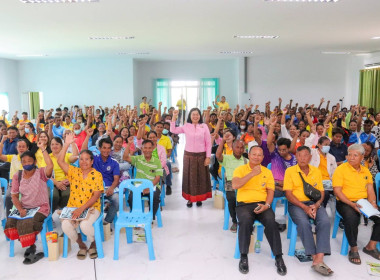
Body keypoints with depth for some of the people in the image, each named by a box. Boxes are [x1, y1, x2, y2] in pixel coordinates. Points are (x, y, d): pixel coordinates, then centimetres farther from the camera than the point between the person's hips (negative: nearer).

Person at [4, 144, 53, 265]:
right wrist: (20, 209, -12)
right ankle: (30, 246, -1)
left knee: (28, 223, -30)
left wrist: (42, 148, -24)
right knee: (10, 222, -20)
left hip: (41, 207, -5)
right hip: (24, 208, 5)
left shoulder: (41, 173, -6)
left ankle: (31, 247, -4)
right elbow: (14, 196, 6)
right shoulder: (17, 176, 7)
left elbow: (50, 166, -30)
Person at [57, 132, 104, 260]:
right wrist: (66, 144, -9)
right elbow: (60, 161, -4)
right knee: (65, 225, -26)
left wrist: (82, 208, -20)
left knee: (85, 225, -32)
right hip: (73, 208, 3)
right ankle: (81, 245, 4)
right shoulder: (74, 172, 8)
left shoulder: (97, 175, -2)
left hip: (91, 208, -3)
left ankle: (93, 244, 4)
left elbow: (96, 196, -9)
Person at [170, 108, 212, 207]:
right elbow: (173, 130, -4)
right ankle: (190, 198, 18)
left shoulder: (204, 126, -2)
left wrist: (208, 157, -5)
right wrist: (174, 118, -11)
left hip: (201, 155, -1)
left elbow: (208, 143, -1)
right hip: (189, 155, 1)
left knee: (201, 176, 7)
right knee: (189, 176, 7)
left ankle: (199, 198, 21)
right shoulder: (186, 126, 1)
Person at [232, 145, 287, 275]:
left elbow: (270, 191, 9)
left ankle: (278, 258, -16)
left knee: (271, 221, -30)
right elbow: (235, 185, -11)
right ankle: (243, 257, -18)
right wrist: (252, 173, -14)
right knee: (245, 221, -34)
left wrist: (266, 205, -11)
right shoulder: (240, 169, 7)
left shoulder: (267, 172, 15)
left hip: (262, 204, 2)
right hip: (244, 204, -1)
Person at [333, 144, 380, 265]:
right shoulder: (341, 169, -5)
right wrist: (351, 204, -20)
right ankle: (353, 249, -12)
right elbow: (337, 190, -11)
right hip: (345, 202, -5)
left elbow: (370, 189, 13)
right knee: (352, 218, -35)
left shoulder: (365, 171, 14)